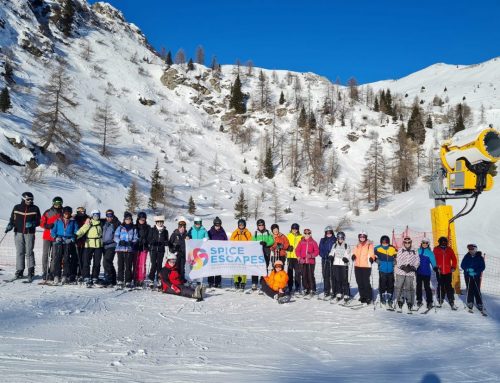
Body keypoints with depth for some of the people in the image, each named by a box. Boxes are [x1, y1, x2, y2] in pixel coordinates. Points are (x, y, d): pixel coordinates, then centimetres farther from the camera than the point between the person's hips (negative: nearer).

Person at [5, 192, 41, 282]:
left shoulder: (35, 208, 4)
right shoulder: (17, 208, 8)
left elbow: (38, 221, 4)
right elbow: (12, 219, 12)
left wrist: (32, 224, -14)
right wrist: (9, 226, -5)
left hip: (30, 233, -2)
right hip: (18, 233, 2)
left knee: (29, 252, -7)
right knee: (20, 252, 3)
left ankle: (31, 270, 0)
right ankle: (19, 271, 10)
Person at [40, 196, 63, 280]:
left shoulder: (62, 214, 7)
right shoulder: (47, 212, 6)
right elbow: (42, 223, 5)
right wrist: (47, 226, -15)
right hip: (47, 236, 0)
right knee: (45, 254, 1)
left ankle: (51, 272, 5)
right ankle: (45, 272, 7)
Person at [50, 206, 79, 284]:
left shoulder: (73, 222, 15)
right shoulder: (58, 221, 18)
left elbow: (76, 232, 9)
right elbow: (52, 231, 12)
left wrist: (72, 239, -7)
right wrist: (56, 237, -5)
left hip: (68, 243, -1)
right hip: (59, 242, 1)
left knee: (66, 259, -8)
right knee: (57, 259, -10)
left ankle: (65, 276, -7)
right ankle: (56, 276, -11)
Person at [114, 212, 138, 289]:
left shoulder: (134, 229, 10)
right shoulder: (120, 227, 9)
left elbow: (136, 238, 7)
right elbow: (116, 237, 4)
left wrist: (132, 242, -13)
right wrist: (120, 241, -14)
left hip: (130, 249, 0)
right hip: (120, 248, 0)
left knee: (128, 266, 0)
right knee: (121, 266, 0)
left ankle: (128, 282, 7)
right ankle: (120, 281, 7)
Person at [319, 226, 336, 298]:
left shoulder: (335, 240, 3)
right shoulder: (322, 240, 11)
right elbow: (320, 250, 8)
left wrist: (332, 255, -13)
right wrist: (324, 255, -9)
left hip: (333, 260, -3)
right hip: (325, 260, 3)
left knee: (333, 276, -6)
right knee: (326, 276, 3)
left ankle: (334, 291, 0)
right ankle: (327, 291, 10)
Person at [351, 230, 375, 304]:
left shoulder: (369, 245, -2)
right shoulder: (357, 246, 15)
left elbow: (371, 255, -7)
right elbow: (355, 253, 21)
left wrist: (371, 258, -27)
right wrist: (353, 256, -1)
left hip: (366, 267, -6)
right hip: (357, 266, 6)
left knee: (366, 282, -9)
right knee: (359, 282, 9)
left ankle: (369, 297, 3)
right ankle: (362, 296, 22)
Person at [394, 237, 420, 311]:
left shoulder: (414, 252, 11)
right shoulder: (400, 251, 5)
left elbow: (417, 261, 7)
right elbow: (398, 261, -1)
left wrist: (413, 267, -10)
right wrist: (403, 267, -15)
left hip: (410, 273, 1)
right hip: (400, 272, -1)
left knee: (409, 288, -2)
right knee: (399, 287, -2)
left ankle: (409, 303, 7)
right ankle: (400, 302, 8)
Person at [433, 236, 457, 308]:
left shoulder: (449, 250, 4)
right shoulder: (436, 250, 0)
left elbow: (454, 259, 10)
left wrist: (453, 267, 2)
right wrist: (436, 267, -9)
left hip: (448, 272, 0)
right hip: (439, 272, 0)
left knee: (448, 286, -2)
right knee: (440, 286, 7)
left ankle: (452, 302, 2)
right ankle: (440, 300, 19)